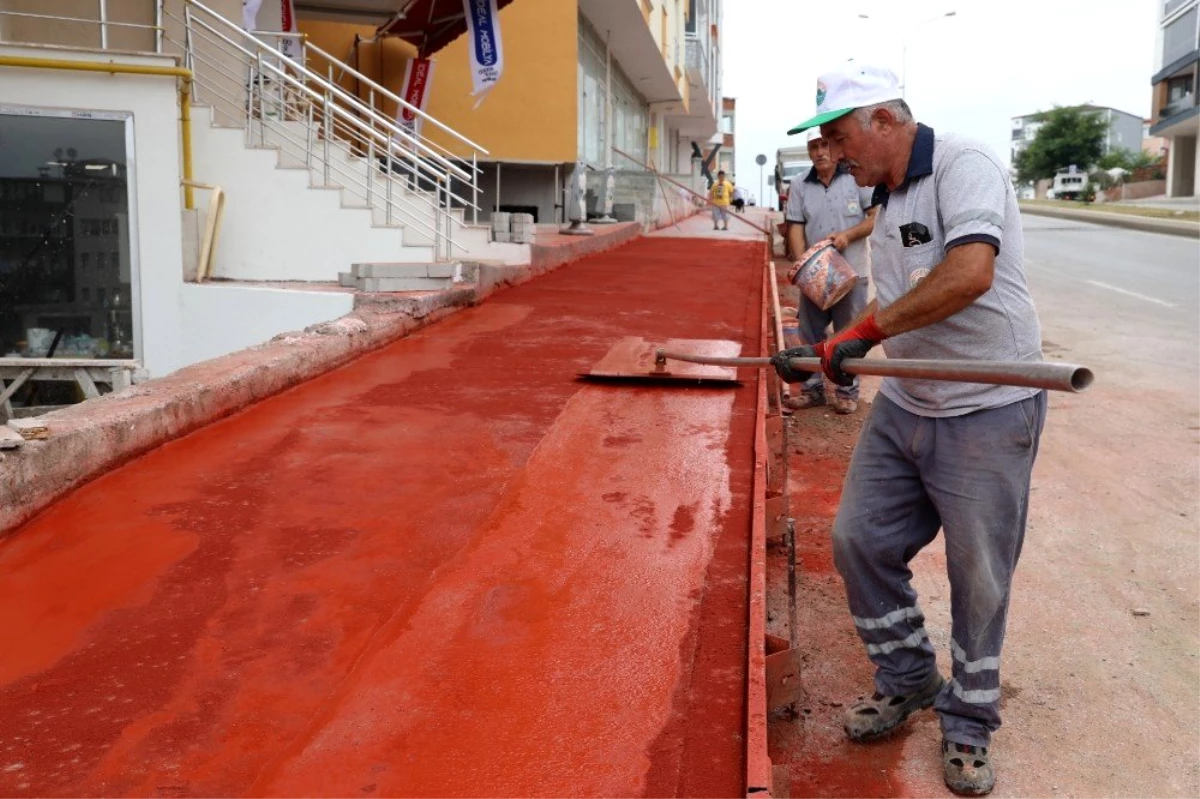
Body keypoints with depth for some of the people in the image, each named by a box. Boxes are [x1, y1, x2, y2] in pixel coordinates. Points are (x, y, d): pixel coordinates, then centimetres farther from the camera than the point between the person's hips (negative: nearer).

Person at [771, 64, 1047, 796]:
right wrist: (827, 356, 4)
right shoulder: (888, 203, 11)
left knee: (979, 578, 4)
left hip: (987, 415, -8)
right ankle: (907, 680, 30)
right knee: (859, 540, 8)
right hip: (904, 407, 8)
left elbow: (970, 273, -31)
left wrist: (866, 330, -25)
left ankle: (968, 722, 25)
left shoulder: (964, 166, -15)